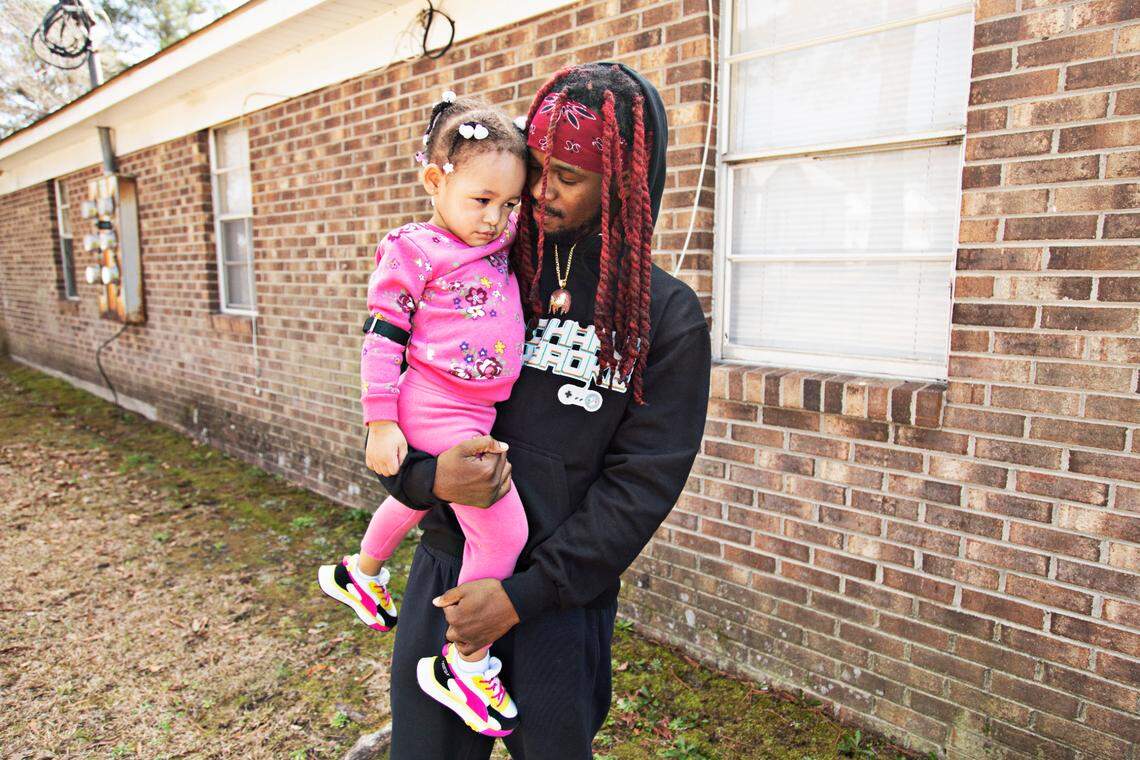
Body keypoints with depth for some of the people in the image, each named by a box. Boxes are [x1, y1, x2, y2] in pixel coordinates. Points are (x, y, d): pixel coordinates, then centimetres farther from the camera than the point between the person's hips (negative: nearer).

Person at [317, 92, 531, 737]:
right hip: (439, 412, -9)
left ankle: (362, 573, 58)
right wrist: (380, 423, -12)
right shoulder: (414, 250, -12)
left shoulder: (503, 238, 9)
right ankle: (466, 665, 11)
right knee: (503, 532, -9)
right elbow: (382, 338, -11)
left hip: (478, 411, 9)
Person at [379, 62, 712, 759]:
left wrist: (525, 594, -14)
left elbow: (644, 480, -10)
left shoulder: (669, 317, -6)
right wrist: (427, 475, -19)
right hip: (446, 576, 2)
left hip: (564, 594, -2)